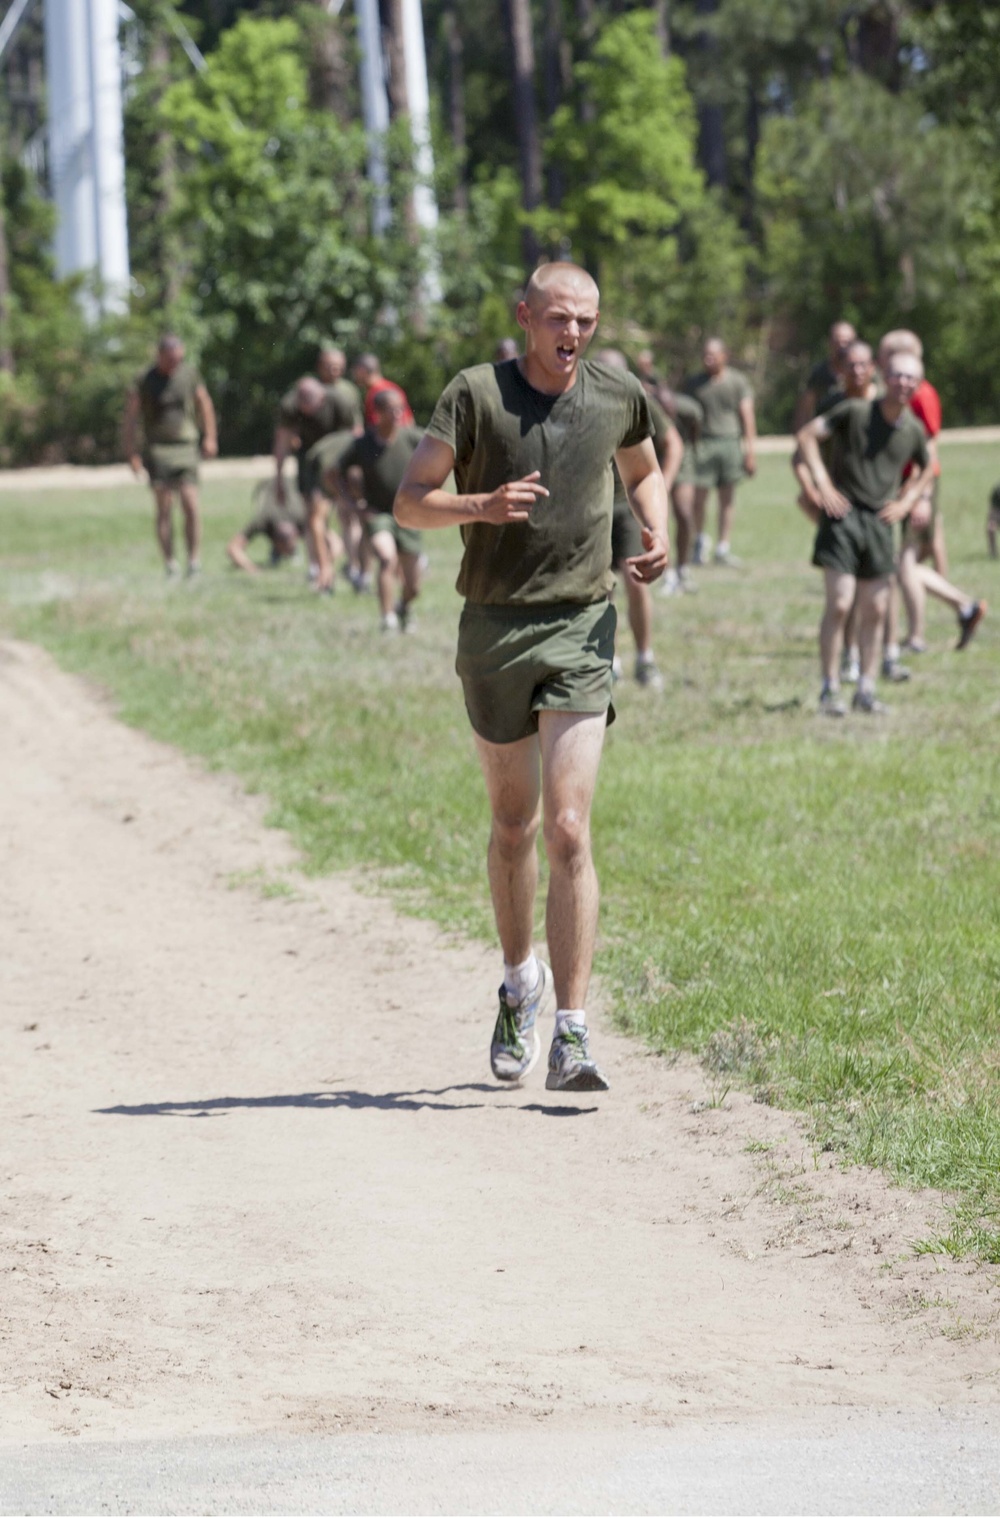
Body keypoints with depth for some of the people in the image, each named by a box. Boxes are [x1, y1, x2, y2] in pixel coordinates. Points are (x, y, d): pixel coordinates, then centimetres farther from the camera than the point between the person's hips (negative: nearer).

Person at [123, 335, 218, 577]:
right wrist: (132, 455, -4)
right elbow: (130, 419, 0)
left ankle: (194, 560, -5)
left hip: (186, 447, 2)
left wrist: (210, 438, 17)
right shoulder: (144, 382, -4)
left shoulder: (190, 375, 4)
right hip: (157, 449, -2)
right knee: (164, 510, -6)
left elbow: (204, 405, 19)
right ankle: (170, 564, -4)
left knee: (191, 506, -9)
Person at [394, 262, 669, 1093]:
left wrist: (656, 532, 3)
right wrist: (482, 506, -26)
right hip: (494, 628, 0)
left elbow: (644, 469, 24)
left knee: (568, 830, -12)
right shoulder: (477, 394, -5)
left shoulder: (619, 396, 3)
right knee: (513, 826, 14)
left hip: (581, 628, 0)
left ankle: (571, 1036, -14)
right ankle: (521, 984, 40)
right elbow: (409, 501, -7)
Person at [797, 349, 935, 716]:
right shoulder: (854, 412, -9)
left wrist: (906, 501, 9)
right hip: (843, 514, -4)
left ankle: (866, 689, 13)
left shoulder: (914, 430, 4)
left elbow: (926, 468, 24)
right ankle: (830, 689, -3)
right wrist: (822, 484, -13)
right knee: (839, 604, -10)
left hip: (880, 521, 4)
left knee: (875, 611, 5)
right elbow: (807, 435, -7)